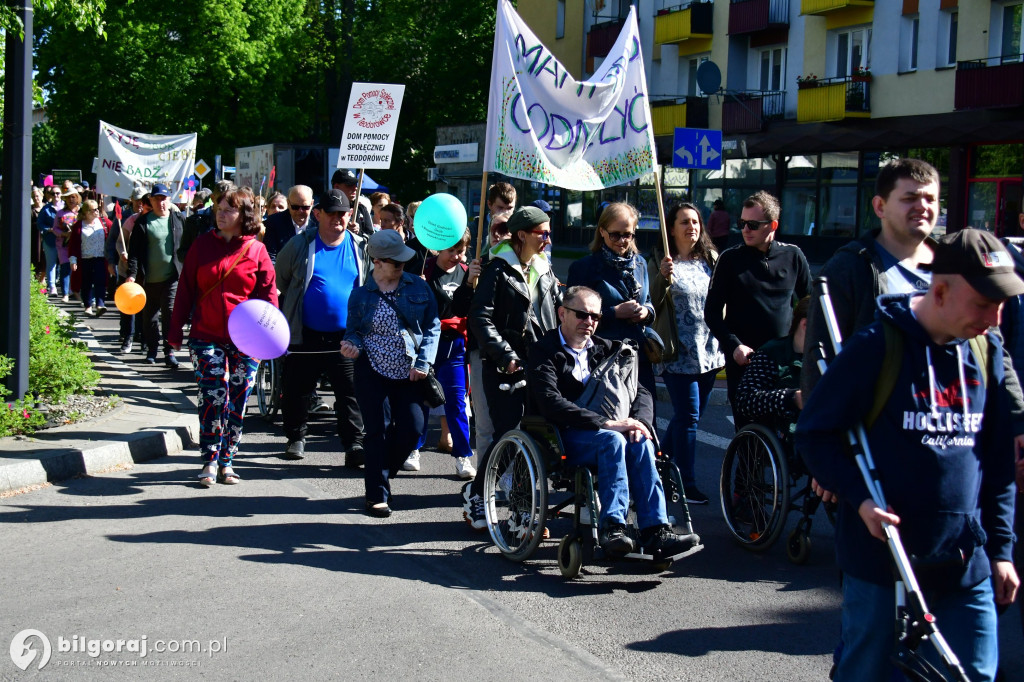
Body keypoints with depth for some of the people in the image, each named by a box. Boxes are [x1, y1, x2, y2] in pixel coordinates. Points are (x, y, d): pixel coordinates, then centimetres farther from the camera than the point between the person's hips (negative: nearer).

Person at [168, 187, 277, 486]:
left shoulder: (256, 250, 2)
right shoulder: (203, 244, 5)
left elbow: (268, 292, 3)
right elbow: (186, 288, 8)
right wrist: (175, 329, 6)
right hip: (206, 336, 0)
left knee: (238, 401, 6)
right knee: (213, 397, -9)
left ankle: (227, 461, 19)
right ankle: (210, 461, 2)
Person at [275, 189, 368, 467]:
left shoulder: (361, 247, 5)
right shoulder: (300, 245, -1)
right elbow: (278, 282, 10)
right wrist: (289, 313, 10)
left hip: (345, 338, 0)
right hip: (305, 337, 0)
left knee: (351, 393, -4)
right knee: (297, 392, 10)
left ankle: (354, 444, 0)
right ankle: (296, 438, 29)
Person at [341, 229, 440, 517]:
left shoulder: (418, 286, 2)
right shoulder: (361, 294, 0)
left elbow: (432, 326, 5)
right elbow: (354, 330, 8)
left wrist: (423, 362, -5)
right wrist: (351, 345, -16)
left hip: (409, 374, 2)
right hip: (373, 372, -2)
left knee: (412, 428, -2)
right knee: (378, 432, -1)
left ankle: (383, 474, 25)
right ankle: (377, 495, 9)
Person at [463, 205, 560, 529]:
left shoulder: (545, 270, 15)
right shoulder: (499, 269, -4)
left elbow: (555, 316, 21)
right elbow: (480, 318, -11)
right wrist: (505, 354, -18)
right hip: (506, 367, -6)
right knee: (508, 435, -10)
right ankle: (474, 493, 11)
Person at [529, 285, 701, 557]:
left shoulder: (606, 349, 20)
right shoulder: (543, 351, 1)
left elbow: (641, 392, 13)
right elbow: (550, 402, -16)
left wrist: (640, 422, -12)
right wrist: (606, 423, -23)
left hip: (605, 432, 5)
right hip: (563, 438, -5)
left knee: (640, 443, -28)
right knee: (612, 440, -34)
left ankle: (656, 531, -36)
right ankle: (611, 527, -38)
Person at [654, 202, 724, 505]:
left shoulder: (711, 260, 11)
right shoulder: (666, 263, -6)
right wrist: (663, 278, -28)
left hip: (708, 352, 6)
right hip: (680, 352, -6)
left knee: (691, 414, 12)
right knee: (688, 417, -4)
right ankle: (688, 483, 3)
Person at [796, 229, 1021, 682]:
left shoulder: (987, 352, 5)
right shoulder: (877, 346, -12)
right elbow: (814, 432, -6)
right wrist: (858, 497, -18)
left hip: (966, 562, 5)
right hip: (881, 556, -5)